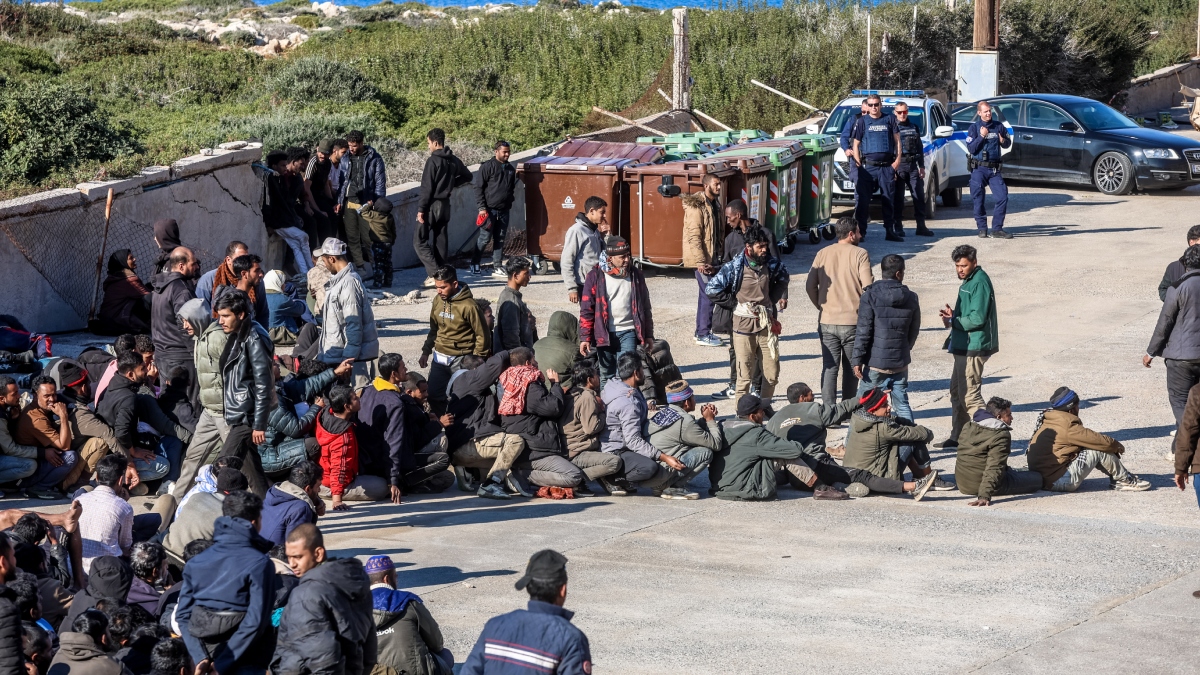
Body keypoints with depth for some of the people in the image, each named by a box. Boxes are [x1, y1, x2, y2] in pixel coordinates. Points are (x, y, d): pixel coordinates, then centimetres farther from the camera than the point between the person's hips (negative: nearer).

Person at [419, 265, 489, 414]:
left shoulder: (468, 306, -16)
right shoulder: (438, 300, 4)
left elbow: (482, 335, -10)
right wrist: (426, 351, 15)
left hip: (460, 361, -6)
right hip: (439, 358, 6)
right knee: (434, 396, 5)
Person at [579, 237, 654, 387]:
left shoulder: (635, 275, 4)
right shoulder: (596, 276, -4)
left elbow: (645, 307, 11)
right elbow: (587, 309, -3)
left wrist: (648, 335, 10)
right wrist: (584, 338, -7)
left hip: (628, 332, 0)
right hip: (604, 334, 0)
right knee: (606, 375, 9)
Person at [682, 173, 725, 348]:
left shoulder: (714, 204, 12)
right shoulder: (697, 207, -16)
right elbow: (693, 236, -20)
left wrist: (718, 257, 15)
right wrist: (700, 262, -24)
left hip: (712, 257, 9)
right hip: (703, 259, -9)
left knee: (706, 294, 14)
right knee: (709, 295, -8)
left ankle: (701, 331, 22)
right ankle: (703, 335, -4)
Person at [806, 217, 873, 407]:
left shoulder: (823, 254, 4)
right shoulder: (860, 254, -7)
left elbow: (810, 285, 1)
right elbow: (867, 286, -13)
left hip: (827, 321, 3)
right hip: (852, 320, -3)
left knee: (829, 367, 5)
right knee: (850, 369, 9)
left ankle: (828, 409, 0)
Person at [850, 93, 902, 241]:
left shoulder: (889, 120, 9)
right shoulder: (862, 121, 6)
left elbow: (897, 140, 13)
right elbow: (855, 144, 7)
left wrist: (898, 159, 1)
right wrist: (858, 164, -3)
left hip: (887, 166, 1)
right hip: (868, 166, -1)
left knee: (889, 200, 6)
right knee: (862, 200, -5)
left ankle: (890, 231, 12)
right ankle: (860, 231, -1)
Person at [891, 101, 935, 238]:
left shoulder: (913, 127, 16)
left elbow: (920, 148, 19)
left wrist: (922, 166, 13)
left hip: (912, 165, 5)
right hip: (898, 166, -5)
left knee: (919, 196, 3)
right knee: (898, 197, -2)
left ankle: (921, 226, 7)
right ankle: (898, 227, 2)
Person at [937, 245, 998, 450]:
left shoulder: (980, 282, -17)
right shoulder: (969, 280, 15)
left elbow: (977, 318, -23)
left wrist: (953, 322, -11)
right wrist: (953, 315, 3)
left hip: (973, 348, -11)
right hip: (964, 346, 11)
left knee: (970, 394, -9)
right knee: (957, 392, 18)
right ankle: (958, 436, 27)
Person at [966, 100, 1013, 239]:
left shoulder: (998, 126, 7)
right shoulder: (974, 127, 0)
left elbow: (1008, 144, 16)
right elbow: (971, 149, -8)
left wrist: (1003, 141, -6)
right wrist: (981, 136, -18)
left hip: (994, 169, 2)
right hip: (979, 169, -2)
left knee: (1002, 197, -7)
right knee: (978, 200, -3)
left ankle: (997, 229, 0)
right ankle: (982, 229, 8)